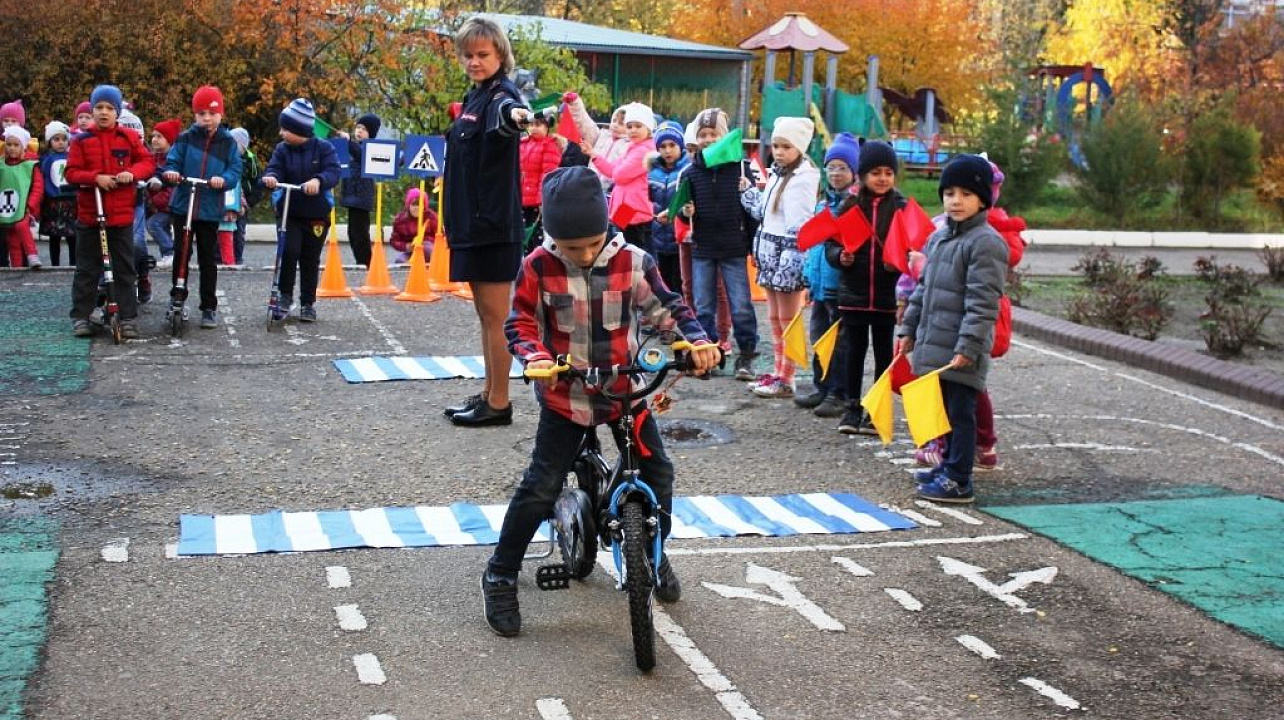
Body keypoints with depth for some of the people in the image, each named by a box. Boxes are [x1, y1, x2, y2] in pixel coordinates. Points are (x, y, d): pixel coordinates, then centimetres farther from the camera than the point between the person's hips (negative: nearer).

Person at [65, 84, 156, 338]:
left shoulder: (129, 137, 2)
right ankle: (80, 316, 13)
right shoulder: (81, 140, -1)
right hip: (89, 213, 0)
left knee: (125, 269, 5)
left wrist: (132, 173, -16)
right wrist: (95, 178, -20)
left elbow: (148, 162, 4)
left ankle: (128, 317, 10)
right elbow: (71, 172, -4)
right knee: (87, 268, 7)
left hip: (121, 214, 1)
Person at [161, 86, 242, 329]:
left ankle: (209, 308, 12)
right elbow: (173, 161, 0)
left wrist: (224, 179, -23)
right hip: (183, 205, 1)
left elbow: (235, 171, -3)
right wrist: (171, 172, -22)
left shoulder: (228, 142, 1)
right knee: (181, 256, 10)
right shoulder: (185, 138, 1)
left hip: (210, 209, -1)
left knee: (208, 259, 5)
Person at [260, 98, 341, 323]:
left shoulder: (324, 148, -7)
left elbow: (333, 172, -17)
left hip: (317, 214, -1)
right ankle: (285, 295, -1)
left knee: (310, 259, 7)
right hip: (289, 212, 1)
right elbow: (274, 168, -10)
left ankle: (308, 303, 19)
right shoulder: (282, 149, 1)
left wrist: (318, 180, -38)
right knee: (290, 251, -18)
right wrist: (270, 177, -34)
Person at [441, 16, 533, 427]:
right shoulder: (474, 98, 16)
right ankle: (488, 394, 23)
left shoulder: (500, 94, -13)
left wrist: (516, 114, -63)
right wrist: (455, 219, 28)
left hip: (494, 223, -10)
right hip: (473, 222, 10)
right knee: (485, 315, 15)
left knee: (496, 316, -3)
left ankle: (499, 404, 3)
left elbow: (505, 112, -40)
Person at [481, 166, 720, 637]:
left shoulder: (632, 261, -10)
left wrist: (696, 339, -18)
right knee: (540, 487, -7)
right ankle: (500, 577, 7)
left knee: (657, 471, 3)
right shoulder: (538, 267, -14)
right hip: (565, 396, -2)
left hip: (625, 389, 2)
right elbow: (520, 321, -8)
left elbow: (666, 307, -1)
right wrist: (533, 356, -28)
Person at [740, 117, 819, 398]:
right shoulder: (777, 174, 13)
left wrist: (790, 261, -23)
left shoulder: (802, 178, -15)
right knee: (775, 319, 15)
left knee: (788, 320, -1)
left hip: (788, 256, -9)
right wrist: (748, 190, 16)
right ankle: (778, 372, 24)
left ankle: (786, 380, 6)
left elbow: (799, 226, -20)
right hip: (771, 254, 9)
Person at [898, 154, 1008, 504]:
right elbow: (923, 288, 23)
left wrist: (968, 346, -22)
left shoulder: (986, 242, -12)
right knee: (945, 410, 17)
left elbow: (983, 302, -18)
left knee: (960, 412, -4)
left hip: (962, 349, -8)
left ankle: (959, 480, -1)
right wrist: (909, 328, 20)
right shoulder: (938, 238, 15)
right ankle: (949, 465, 30)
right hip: (935, 343, 8)